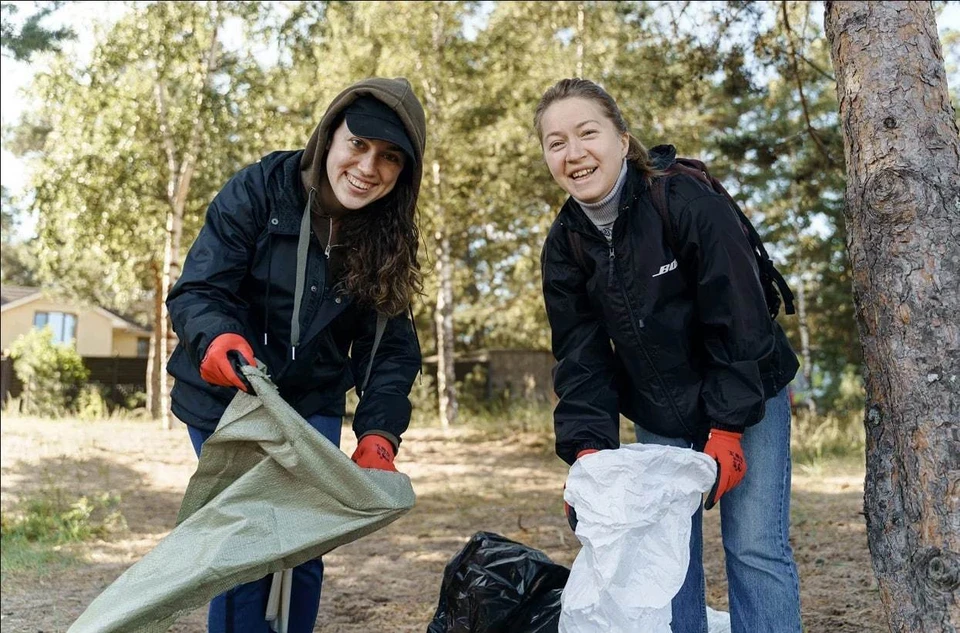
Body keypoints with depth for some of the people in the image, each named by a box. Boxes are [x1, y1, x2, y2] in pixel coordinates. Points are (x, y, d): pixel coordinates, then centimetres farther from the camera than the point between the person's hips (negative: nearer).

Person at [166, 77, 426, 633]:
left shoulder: (390, 240, -8)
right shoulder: (259, 190, -17)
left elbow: (392, 349, -10)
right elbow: (196, 290, -18)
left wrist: (379, 434, -25)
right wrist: (217, 338, -41)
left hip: (313, 407, 3)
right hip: (226, 398, -3)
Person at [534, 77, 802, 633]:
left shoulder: (692, 206, -23)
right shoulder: (564, 245, -7)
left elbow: (739, 325, -20)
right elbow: (582, 356, -8)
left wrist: (728, 427, -21)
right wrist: (588, 445, -20)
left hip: (746, 402, -4)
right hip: (658, 419, 4)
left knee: (755, 548, -5)